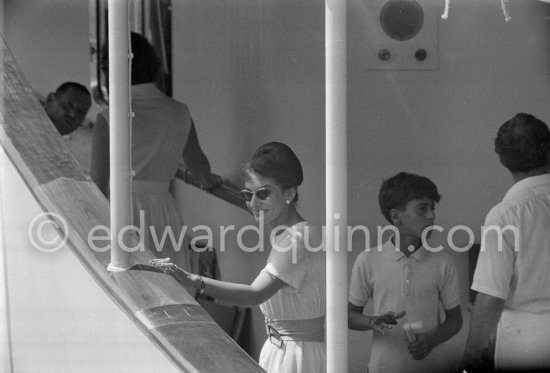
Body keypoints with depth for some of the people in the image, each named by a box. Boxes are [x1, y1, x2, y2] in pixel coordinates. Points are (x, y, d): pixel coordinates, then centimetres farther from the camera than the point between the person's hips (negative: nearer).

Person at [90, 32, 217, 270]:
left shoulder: (110, 119, -8)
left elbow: (98, 187, -9)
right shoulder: (180, 114, 7)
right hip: (164, 216, 4)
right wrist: (208, 182, 47)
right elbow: (197, 162, 25)